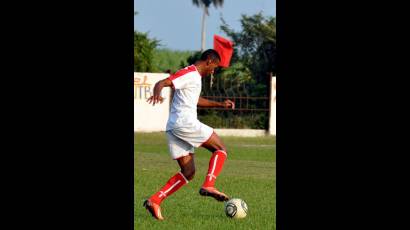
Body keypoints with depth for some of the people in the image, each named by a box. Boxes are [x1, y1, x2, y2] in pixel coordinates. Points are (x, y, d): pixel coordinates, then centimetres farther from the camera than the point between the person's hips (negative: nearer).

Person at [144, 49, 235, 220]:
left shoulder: (194, 76, 24)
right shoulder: (190, 74, -7)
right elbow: (162, 83, -20)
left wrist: (220, 105, 35)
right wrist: (157, 93, -42)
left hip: (173, 128, 10)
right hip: (186, 123, -10)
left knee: (188, 172, 9)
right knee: (220, 149, 0)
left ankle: (155, 201, -2)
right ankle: (208, 185, -16)